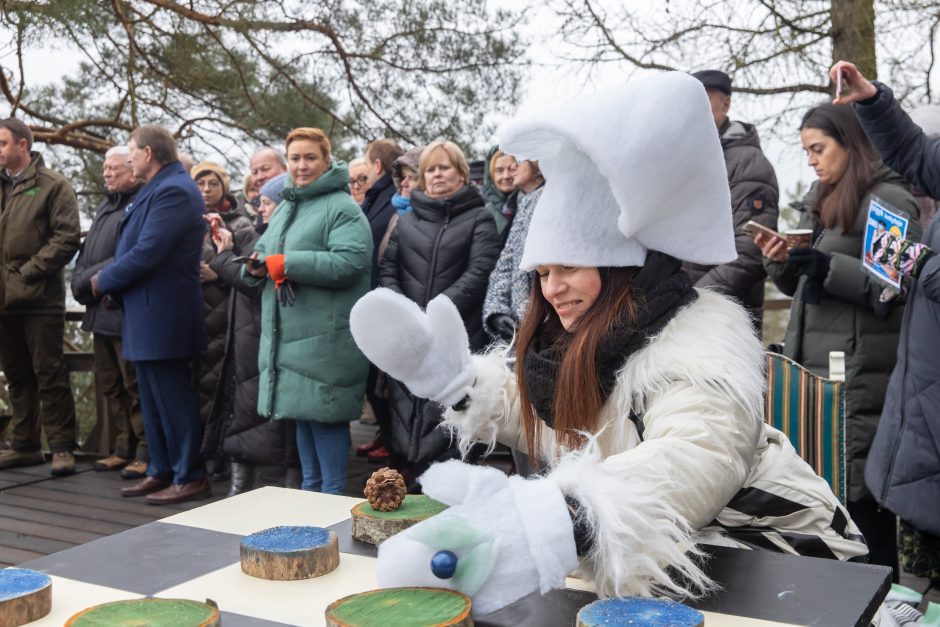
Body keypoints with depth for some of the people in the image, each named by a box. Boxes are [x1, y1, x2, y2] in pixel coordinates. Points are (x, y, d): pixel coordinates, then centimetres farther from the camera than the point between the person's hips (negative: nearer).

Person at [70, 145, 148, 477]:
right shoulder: (104, 207, 19)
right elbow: (86, 253, 23)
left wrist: (89, 280, -11)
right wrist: (79, 282, 5)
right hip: (100, 311, 10)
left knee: (135, 387, -4)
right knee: (109, 384, 14)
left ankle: (146, 453, 5)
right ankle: (125, 448, 25)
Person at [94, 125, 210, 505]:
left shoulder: (174, 190, -17)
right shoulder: (158, 189, 16)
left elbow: (146, 253, -23)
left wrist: (104, 281, -9)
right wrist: (111, 281, 4)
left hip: (163, 317, -10)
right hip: (147, 316, 10)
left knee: (173, 400, -3)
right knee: (154, 401, 15)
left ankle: (191, 477, 6)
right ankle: (162, 471, 24)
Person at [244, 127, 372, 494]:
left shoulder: (342, 208, -8)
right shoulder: (286, 207, 19)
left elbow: (350, 261, -22)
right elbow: (265, 251, 23)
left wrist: (288, 264, -20)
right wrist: (258, 266, -2)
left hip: (325, 337, -8)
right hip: (288, 335, 8)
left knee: (324, 416, -5)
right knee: (302, 414, 16)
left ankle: (333, 499, 7)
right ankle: (310, 489, 28)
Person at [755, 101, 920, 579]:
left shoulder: (888, 199, -6)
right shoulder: (818, 200, 18)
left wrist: (831, 268, -22)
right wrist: (780, 262, 3)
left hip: (858, 371, -7)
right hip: (810, 360, 8)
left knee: (858, 488, -4)